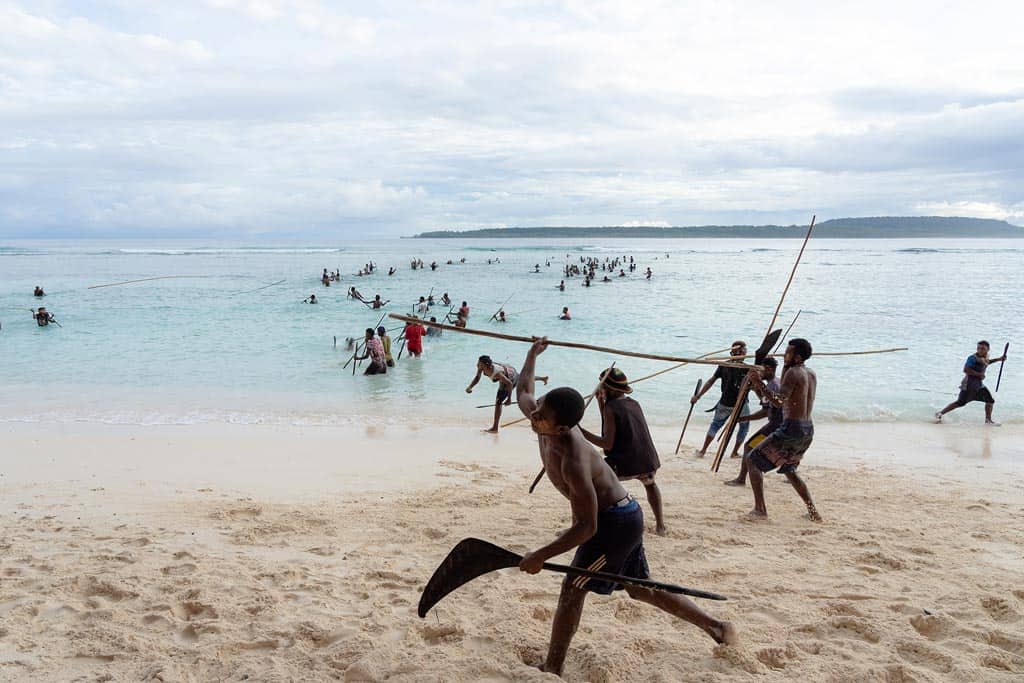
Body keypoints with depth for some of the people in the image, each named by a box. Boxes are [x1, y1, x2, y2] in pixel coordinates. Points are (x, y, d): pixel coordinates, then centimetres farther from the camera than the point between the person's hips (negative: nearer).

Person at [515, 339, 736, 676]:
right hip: (622, 515, 10)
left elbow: (586, 527, -32)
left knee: (572, 590, -6)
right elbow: (522, 391, 12)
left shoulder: (573, 460, -34)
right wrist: (533, 353, 25)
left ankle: (551, 671, 4)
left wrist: (540, 556, -30)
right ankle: (719, 628, 32)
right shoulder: (545, 425, -11)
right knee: (640, 589, 21)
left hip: (616, 521, -10)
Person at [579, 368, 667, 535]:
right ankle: (660, 525, 44)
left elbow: (607, 443, -12)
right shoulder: (634, 404, 13)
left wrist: (582, 432, -10)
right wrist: (602, 403, 22)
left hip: (623, 466, -7)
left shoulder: (610, 407, -7)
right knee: (650, 484, 41)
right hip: (648, 463, 7)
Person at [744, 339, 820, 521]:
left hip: (791, 429, -9)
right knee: (789, 470, 28)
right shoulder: (811, 374, 14)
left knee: (752, 460, 2)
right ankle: (813, 511, 22)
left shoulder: (793, 373, -13)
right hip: (808, 430, 9)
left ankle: (760, 509, -2)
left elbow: (779, 402, -24)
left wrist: (759, 383, -23)